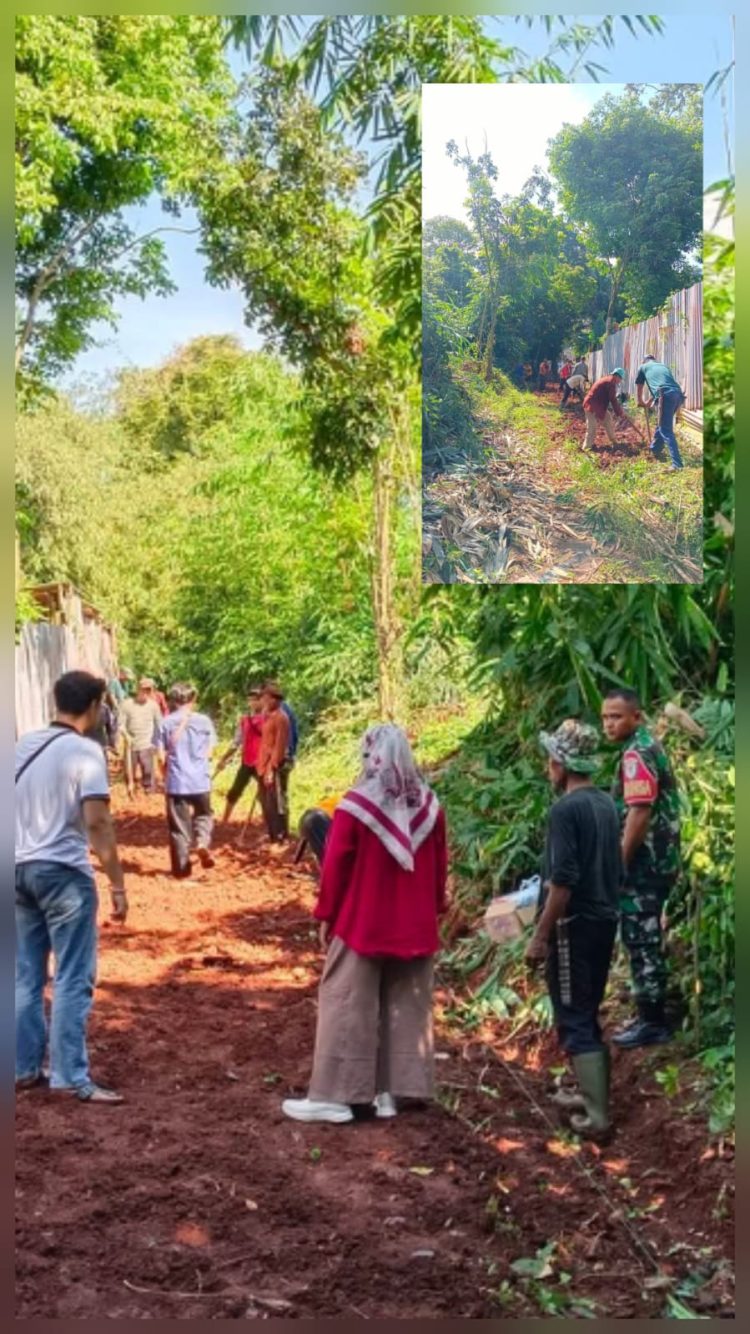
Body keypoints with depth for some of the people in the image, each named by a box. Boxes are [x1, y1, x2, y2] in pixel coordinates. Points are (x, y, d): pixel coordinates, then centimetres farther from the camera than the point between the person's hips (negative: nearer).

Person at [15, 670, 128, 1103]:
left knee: (26, 976, 14)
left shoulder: (24, 745, 9)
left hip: (21, 869, 7)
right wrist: (118, 884, -15)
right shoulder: (85, 751, -12)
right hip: (64, 873, -7)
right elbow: (97, 823, -18)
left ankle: (25, 1067, 21)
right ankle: (73, 1077, 1)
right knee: (73, 979, -1)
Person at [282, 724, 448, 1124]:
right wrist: (434, 910, 20)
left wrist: (326, 915, 2)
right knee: (406, 1007, 11)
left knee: (346, 1006, 3)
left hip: (362, 924, -4)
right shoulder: (428, 805, 0)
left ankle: (334, 1095, 5)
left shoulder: (355, 806, -13)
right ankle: (392, 1090, 15)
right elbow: (439, 866, 8)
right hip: (415, 926, 4)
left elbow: (334, 867, -9)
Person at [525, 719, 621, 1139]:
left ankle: (597, 1115, -2)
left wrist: (540, 936, -16)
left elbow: (562, 881, -21)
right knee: (588, 1013, 19)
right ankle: (594, 1095, 28)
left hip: (575, 926, -8)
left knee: (574, 1020, -2)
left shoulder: (566, 809, -17)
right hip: (605, 920, 8)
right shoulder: (607, 804, 8)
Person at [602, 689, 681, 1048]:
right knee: (647, 939, 15)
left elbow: (640, 812, -25)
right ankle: (652, 1014, 23)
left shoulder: (636, 753, -17)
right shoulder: (650, 746, 15)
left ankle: (652, 1021, 2)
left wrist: (619, 863, -20)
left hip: (643, 862, -10)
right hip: (658, 860, 10)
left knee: (641, 940, -4)